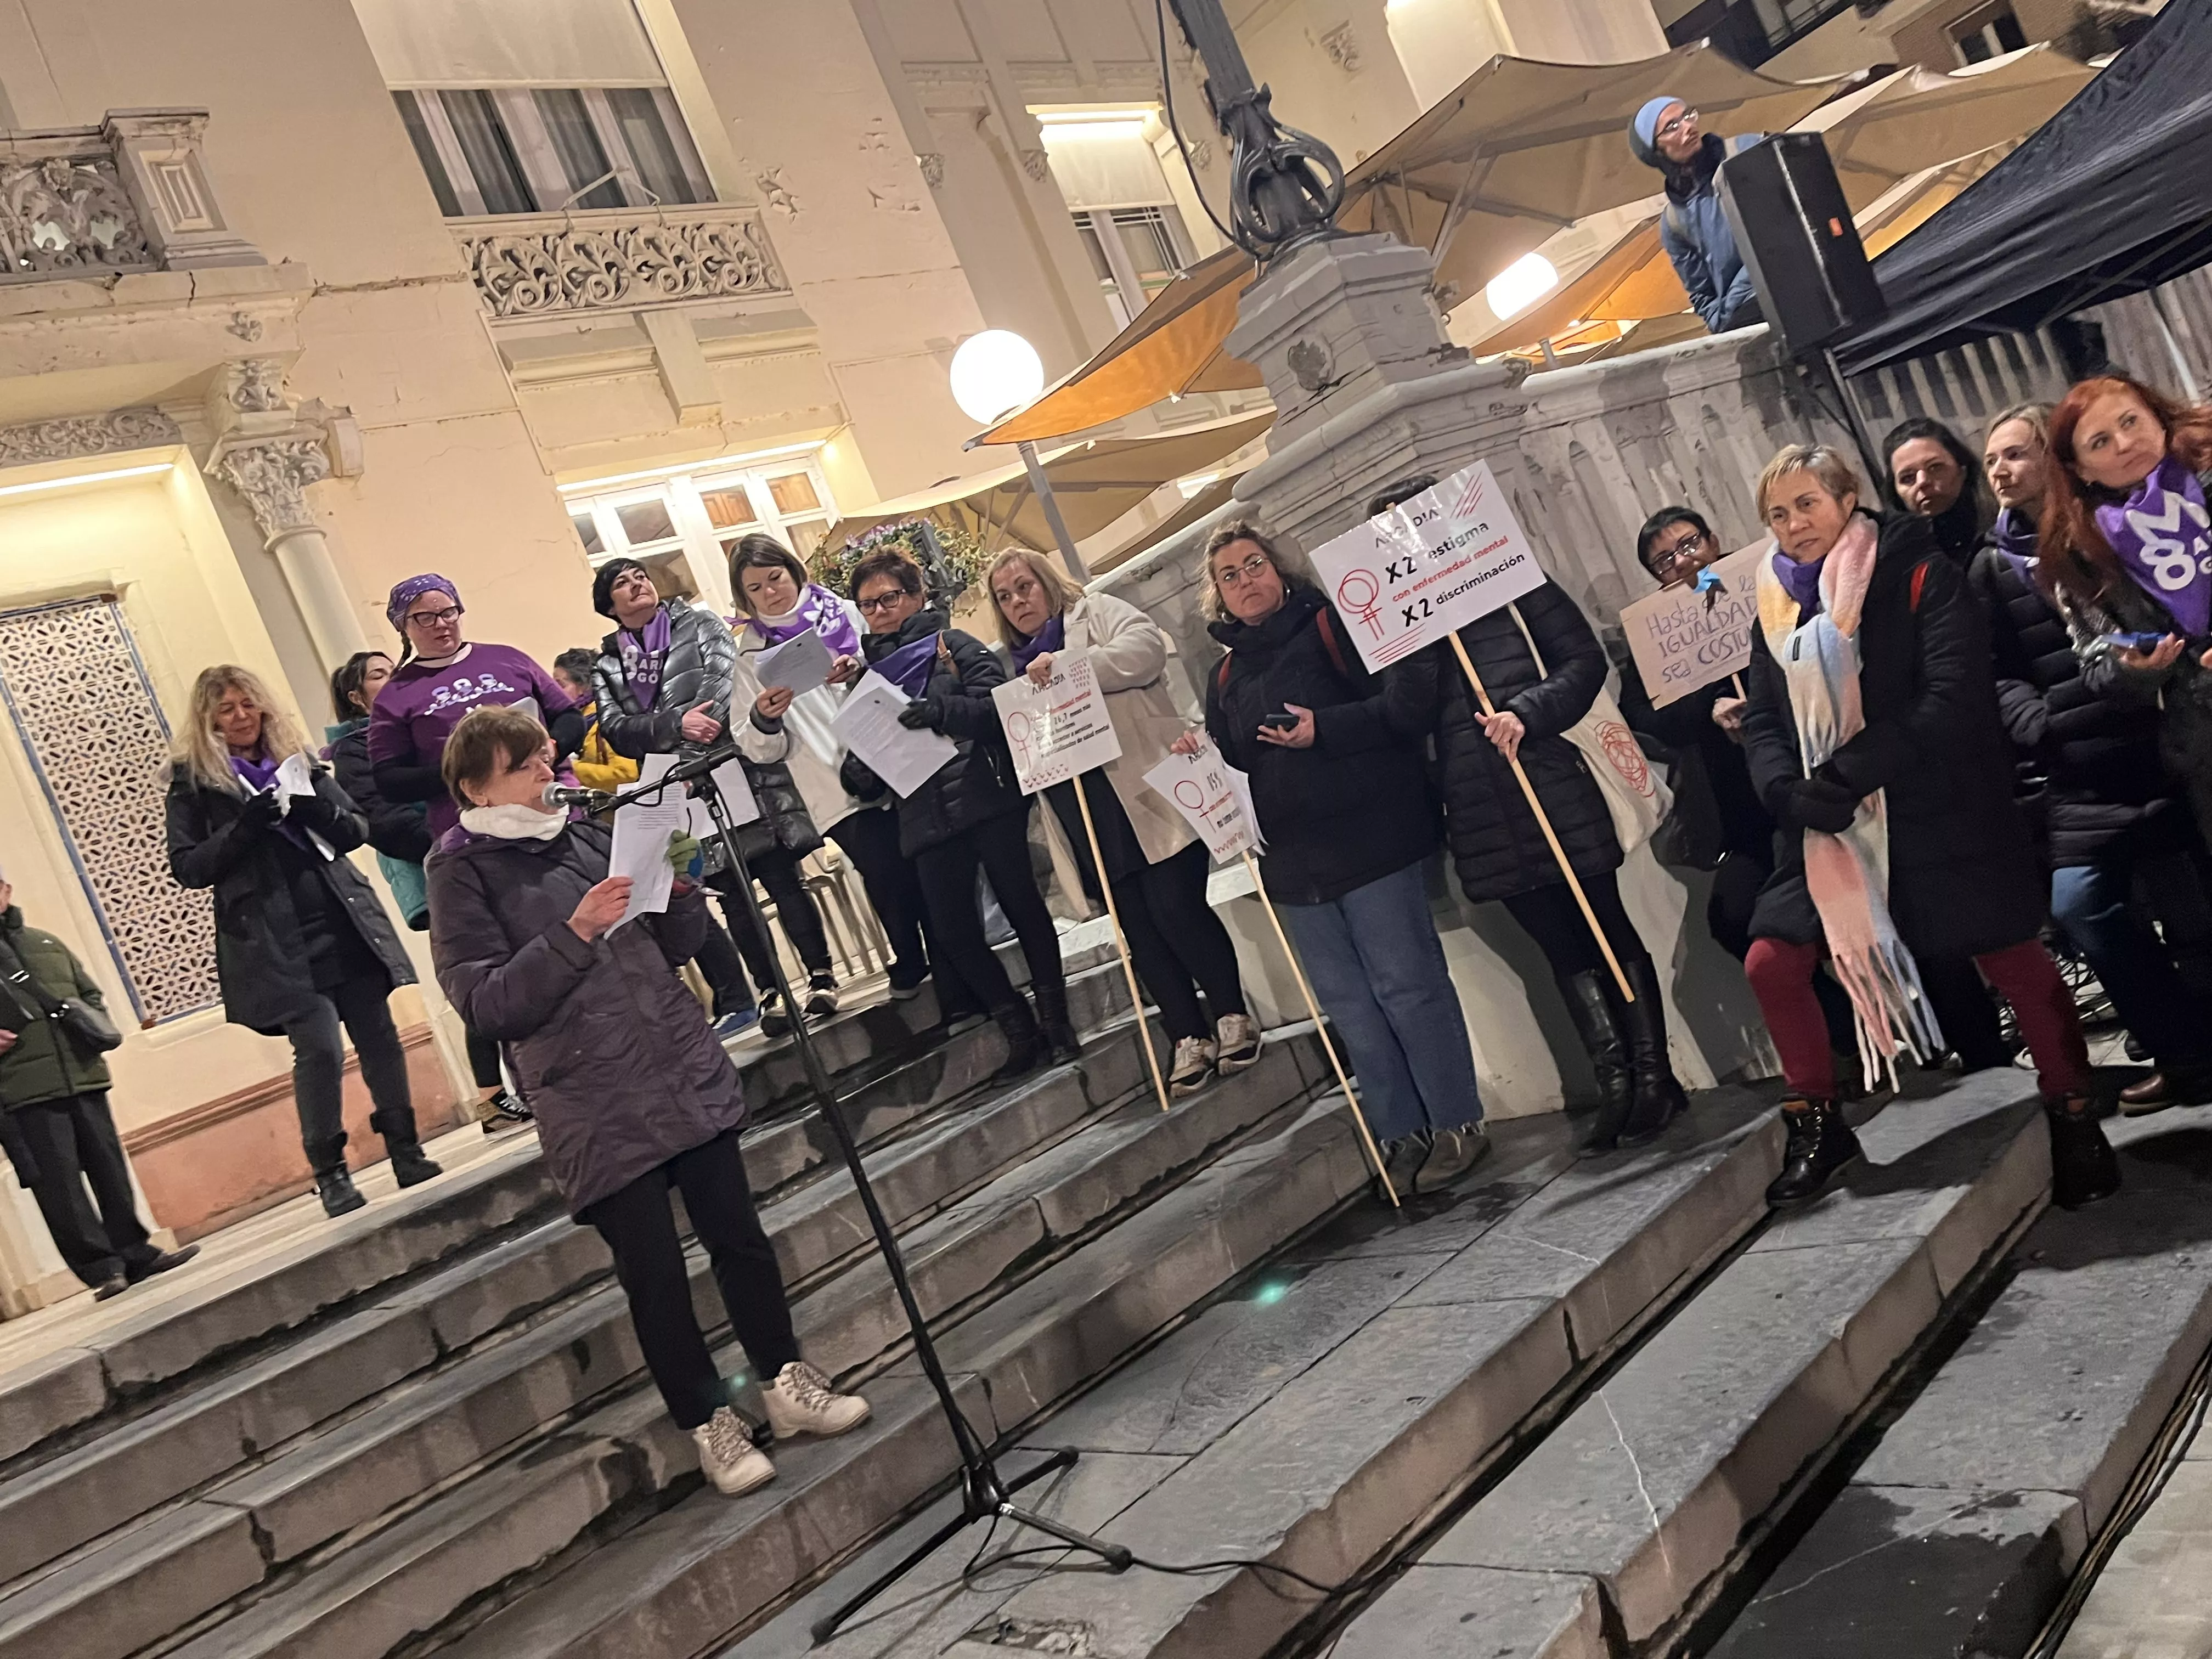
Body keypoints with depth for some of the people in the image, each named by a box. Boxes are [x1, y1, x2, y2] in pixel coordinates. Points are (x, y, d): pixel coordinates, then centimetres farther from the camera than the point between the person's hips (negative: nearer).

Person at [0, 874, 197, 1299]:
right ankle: (100, 1267, -3)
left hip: (83, 1077, 4)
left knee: (109, 1167, 8)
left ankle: (133, 1252, 16)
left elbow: (90, 992, 25)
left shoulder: (46, 944, 17)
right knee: (58, 1181, -6)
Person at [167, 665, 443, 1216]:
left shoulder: (296, 759, 14)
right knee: (320, 1047, -11)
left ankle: (406, 1152, 14)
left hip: (344, 922, 4)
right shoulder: (193, 781, 4)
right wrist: (244, 828, -16)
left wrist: (322, 813, -10)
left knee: (378, 1035, 3)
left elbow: (358, 828, 12)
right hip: (276, 940, -4)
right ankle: (329, 1171, 2)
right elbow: (186, 867, -2)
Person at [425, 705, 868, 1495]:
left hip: (685, 1070, 4)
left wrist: (678, 888, -5)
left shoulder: (588, 836, 10)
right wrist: (574, 933, -22)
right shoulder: (462, 875, -2)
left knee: (737, 1233, 7)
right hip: (596, 1105, -4)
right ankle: (709, 1422, 17)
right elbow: (484, 1002, -12)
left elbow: (674, 948, 15)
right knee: (655, 1272, 1)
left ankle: (786, 1380, 23)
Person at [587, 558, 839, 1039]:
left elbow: (726, 674, -6)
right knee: (733, 894, 3)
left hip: (742, 768, -2)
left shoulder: (698, 623, 11)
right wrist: (678, 724, -17)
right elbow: (617, 731, 0)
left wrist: (705, 720, -24)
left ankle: (821, 977, 4)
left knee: (781, 877, -4)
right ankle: (770, 993, 10)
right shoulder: (607, 666, 15)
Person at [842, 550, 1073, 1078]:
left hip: (988, 798, -4)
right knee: (953, 931, -1)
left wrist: (940, 710, -25)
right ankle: (1020, 1033, 13)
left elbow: (999, 707, -9)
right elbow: (866, 752, 17)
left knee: (1022, 906, 2)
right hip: (925, 818, 4)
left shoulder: (953, 646, 5)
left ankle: (1055, 1020, 17)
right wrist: (860, 774, -7)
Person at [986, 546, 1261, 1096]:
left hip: (1148, 793, -5)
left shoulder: (1095, 612, 7)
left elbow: (1147, 648, -13)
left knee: (1175, 910, -10)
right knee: (1140, 931, 2)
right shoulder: (1015, 665, 23)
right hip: (1087, 817, 6)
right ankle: (1190, 1037, 10)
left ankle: (1232, 1016, 7)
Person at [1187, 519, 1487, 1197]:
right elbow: (1235, 766, 20)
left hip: (1369, 838, -6)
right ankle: (1403, 1134, 18)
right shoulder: (1226, 675, 17)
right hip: (1295, 862, 7)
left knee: (1405, 983, -2)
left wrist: (1325, 729, -20)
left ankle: (1457, 1123, 8)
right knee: (1349, 1006, 9)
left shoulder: (1329, 625, -2)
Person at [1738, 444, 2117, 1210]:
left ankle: (2074, 1119, 20)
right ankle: (1816, 1124, 19)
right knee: (1772, 964, 1)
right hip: (1831, 829, 5)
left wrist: (1844, 775, -23)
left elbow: (1953, 695, -18)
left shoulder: (1917, 573, -8)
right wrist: (1794, 795, -16)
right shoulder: (1778, 607, 9)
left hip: (1939, 811, -5)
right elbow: (1763, 725, 5)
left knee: (2012, 959, -1)